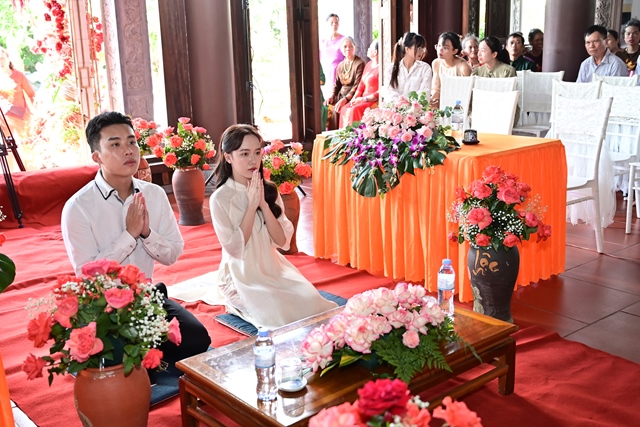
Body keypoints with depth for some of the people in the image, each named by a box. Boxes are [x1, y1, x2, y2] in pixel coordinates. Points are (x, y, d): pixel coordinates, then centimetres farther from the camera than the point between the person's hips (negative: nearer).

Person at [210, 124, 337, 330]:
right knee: (281, 314, -24)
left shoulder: (269, 190, 2)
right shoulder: (220, 199, -13)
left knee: (312, 302, -16)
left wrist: (264, 204, -16)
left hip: (274, 268, 5)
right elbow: (234, 249, -17)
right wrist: (251, 206, -19)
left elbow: (282, 241, -5)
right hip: (242, 276, -5)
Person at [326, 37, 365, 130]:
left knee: (337, 108, -28)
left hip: (352, 97, -7)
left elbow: (357, 86, -16)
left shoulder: (360, 64, -8)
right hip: (341, 94, 7)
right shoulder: (340, 65, 15)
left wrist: (346, 99, -25)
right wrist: (332, 95, -2)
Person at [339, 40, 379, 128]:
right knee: (345, 109, -12)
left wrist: (364, 99, -17)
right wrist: (354, 99, 1)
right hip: (363, 100, 8)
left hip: (375, 101, -8)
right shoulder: (368, 64, 15)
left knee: (354, 110, -28)